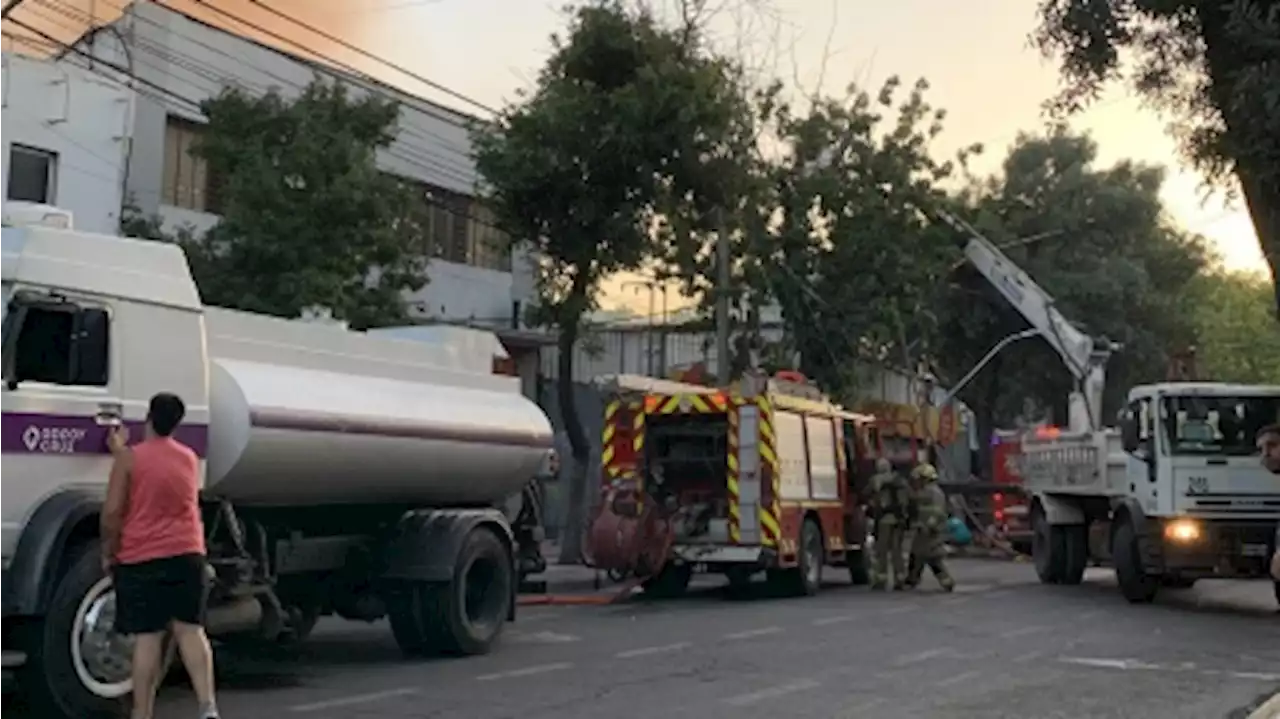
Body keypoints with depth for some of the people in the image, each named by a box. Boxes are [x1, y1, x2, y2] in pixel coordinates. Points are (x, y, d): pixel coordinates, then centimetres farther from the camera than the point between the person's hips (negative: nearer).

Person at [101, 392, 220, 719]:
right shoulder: (190, 458, 9)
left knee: (147, 638, 0)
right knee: (190, 629, 4)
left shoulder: (129, 458, -7)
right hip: (186, 554, 3)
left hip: (141, 559, -3)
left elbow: (112, 512, -10)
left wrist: (108, 553, 3)